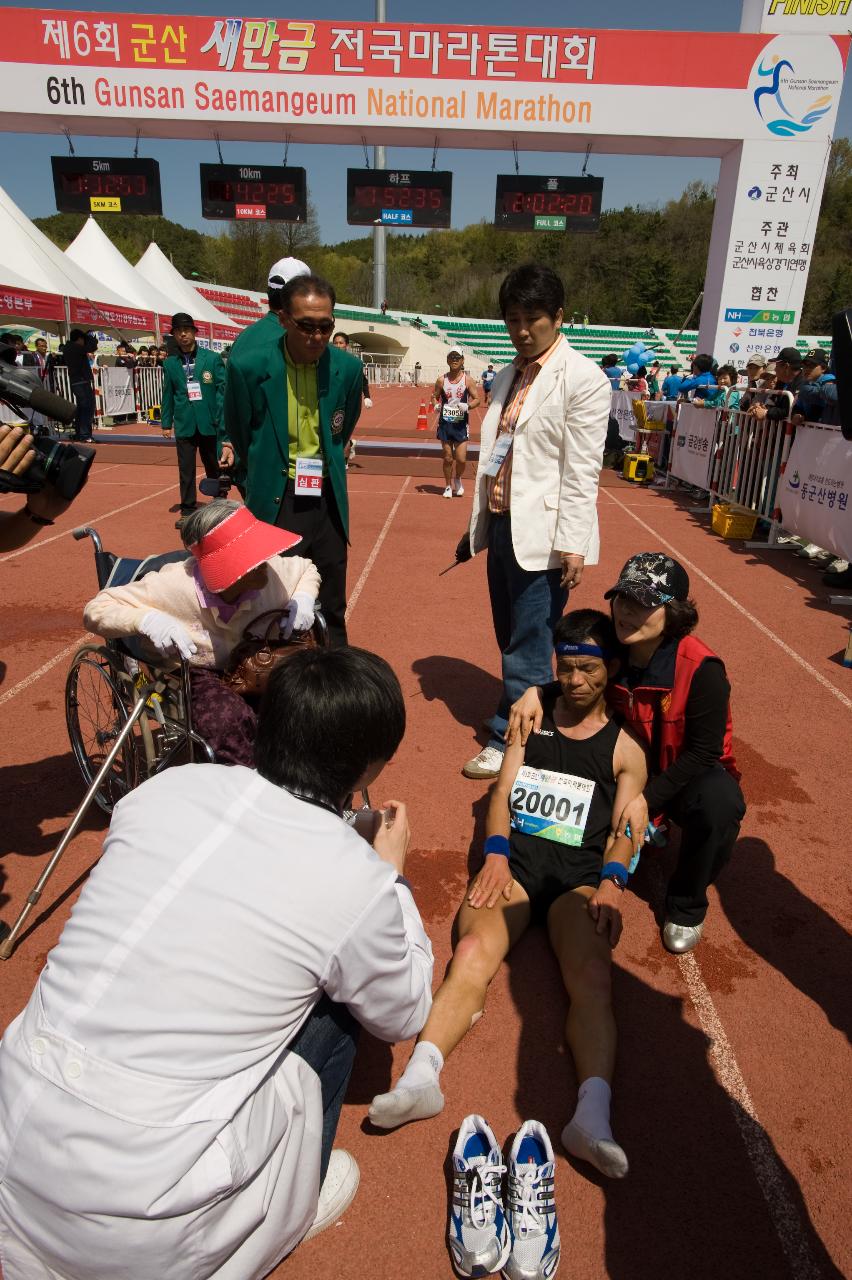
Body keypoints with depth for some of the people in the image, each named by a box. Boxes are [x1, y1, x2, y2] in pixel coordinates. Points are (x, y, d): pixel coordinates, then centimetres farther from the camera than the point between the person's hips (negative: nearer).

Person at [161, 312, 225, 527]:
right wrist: (166, 423, 7)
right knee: (186, 470, 3)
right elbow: (167, 395, 10)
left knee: (214, 467, 10)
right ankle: (187, 510, 12)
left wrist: (222, 419, -8)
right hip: (184, 425, 2)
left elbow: (223, 389, -2)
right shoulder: (170, 364, 7)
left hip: (209, 423, -1)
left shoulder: (212, 358, 0)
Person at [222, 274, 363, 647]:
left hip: (327, 503, 2)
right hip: (275, 504, -2)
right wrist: (259, 493, 12)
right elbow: (237, 439, 5)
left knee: (331, 612, 11)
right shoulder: (248, 368, -11)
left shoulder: (348, 368, -4)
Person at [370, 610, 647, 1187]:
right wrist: (495, 853, -6)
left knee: (591, 975, -30)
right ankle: (420, 1078, -40)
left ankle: (593, 1117, -42)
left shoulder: (625, 749, 18)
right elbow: (503, 793, 12)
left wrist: (611, 882, -12)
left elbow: (623, 829, 8)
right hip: (515, 857, 1)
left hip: (580, 873, 0)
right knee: (473, 951, -28)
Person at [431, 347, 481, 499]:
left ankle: (458, 479, 25)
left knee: (461, 459, -6)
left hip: (461, 424, -1)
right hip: (445, 423, 1)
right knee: (447, 458, 5)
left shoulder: (467, 380, -2)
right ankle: (448, 486, 22)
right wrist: (435, 405, -12)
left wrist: (468, 406, -20)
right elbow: (434, 397, 10)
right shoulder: (441, 380, 1)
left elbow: (477, 399, -1)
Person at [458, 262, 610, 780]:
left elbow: (582, 471, -13)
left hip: (542, 532, -7)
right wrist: (478, 524, 16)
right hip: (502, 524, 7)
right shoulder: (508, 377, 14)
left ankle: (511, 740, 12)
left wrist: (573, 545, -17)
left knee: (529, 642, 0)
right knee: (510, 637, 15)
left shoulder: (583, 378, -8)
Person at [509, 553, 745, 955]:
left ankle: (686, 907, -6)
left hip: (688, 773, -4)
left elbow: (703, 753, -22)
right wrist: (536, 692, -16)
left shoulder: (702, 670, -27)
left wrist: (648, 798, -30)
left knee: (719, 805, -37)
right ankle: (642, 833, 10)